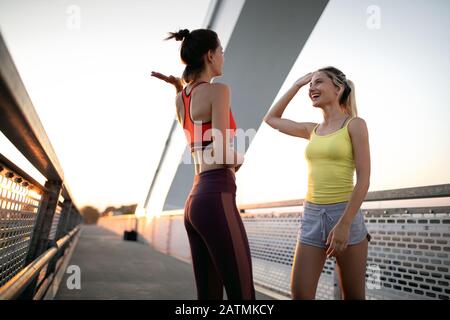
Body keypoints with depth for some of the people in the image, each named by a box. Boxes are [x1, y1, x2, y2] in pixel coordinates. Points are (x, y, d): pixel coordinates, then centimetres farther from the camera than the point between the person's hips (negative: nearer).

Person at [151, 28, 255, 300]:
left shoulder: (180, 98, 17)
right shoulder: (218, 89, -7)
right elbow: (221, 154, -17)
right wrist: (238, 158, 7)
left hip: (195, 201, 9)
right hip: (217, 201, -9)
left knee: (209, 296, 14)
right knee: (242, 297, 0)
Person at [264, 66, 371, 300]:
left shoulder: (355, 124, -2)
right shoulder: (312, 130, 13)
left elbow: (364, 179, -9)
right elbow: (271, 119, 22)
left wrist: (344, 223, -16)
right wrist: (297, 85, 19)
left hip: (345, 215, -4)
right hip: (312, 216, 5)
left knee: (353, 296, 9)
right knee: (299, 293, 0)